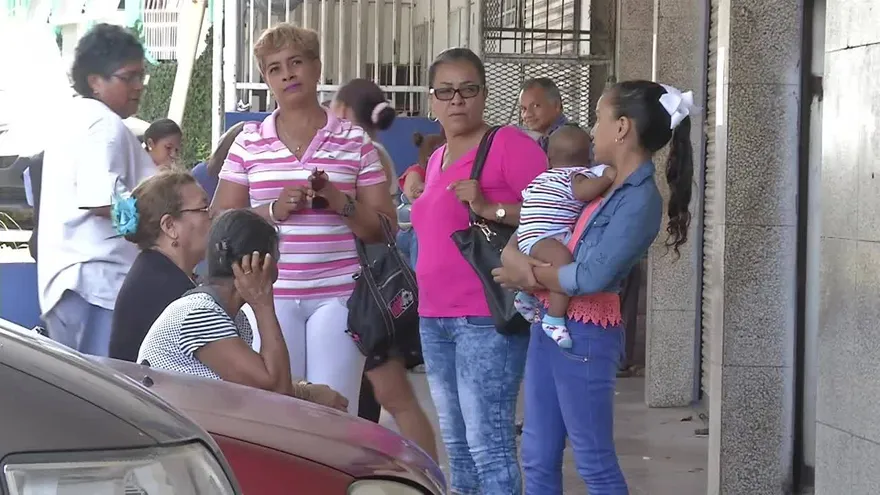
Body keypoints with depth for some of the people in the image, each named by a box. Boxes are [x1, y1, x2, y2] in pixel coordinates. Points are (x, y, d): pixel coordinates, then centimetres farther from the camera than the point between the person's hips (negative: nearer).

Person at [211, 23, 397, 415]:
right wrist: (272, 210, -8)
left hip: (338, 294, -1)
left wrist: (343, 204, -11)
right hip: (271, 295, 1)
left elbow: (384, 229, 7)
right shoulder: (248, 143, 9)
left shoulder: (355, 141, 7)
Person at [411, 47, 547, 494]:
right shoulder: (437, 159, 17)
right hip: (434, 317, 8)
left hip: (486, 318, -8)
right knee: (456, 443, 13)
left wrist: (492, 209, -24)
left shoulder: (509, 144, -7)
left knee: (488, 444, -11)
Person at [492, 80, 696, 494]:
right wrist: (523, 262, 0)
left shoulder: (641, 201, -16)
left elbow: (592, 277, -21)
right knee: (538, 458, 12)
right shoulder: (607, 185, 10)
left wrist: (530, 273, -7)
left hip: (584, 335, -9)